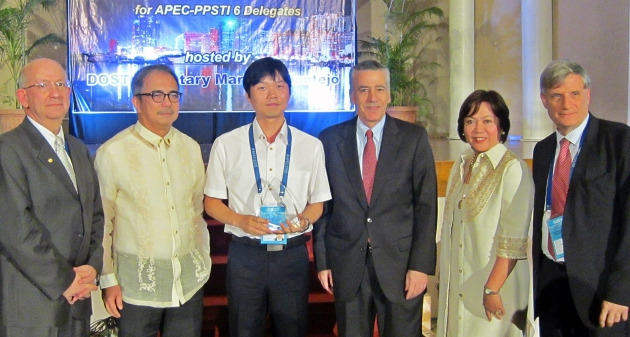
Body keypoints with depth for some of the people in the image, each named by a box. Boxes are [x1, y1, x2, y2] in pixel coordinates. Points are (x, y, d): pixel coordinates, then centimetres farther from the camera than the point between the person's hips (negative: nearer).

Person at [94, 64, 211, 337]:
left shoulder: (191, 148, 6)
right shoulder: (112, 153, -9)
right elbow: (102, 223, -4)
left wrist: (203, 261, 13)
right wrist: (108, 280, -4)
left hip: (189, 281, 4)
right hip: (137, 283, -4)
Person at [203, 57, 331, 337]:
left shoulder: (311, 146, 4)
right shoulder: (226, 145, 1)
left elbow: (318, 203, 9)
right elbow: (211, 203, 4)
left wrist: (304, 220, -13)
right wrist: (241, 220, -15)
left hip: (293, 254, 1)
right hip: (245, 254, -1)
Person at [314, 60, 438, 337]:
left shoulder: (414, 137, 0)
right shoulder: (330, 139, 3)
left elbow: (426, 204, -3)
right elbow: (322, 203, 4)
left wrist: (421, 264, -9)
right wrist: (322, 261, 2)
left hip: (400, 263, -1)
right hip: (347, 265, 1)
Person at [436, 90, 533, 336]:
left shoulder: (513, 169, -14)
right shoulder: (461, 166, 9)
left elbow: (515, 240, -18)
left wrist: (492, 289, -20)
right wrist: (443, 275, 10)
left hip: (493, 287, -6)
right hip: (455, 286, 6)